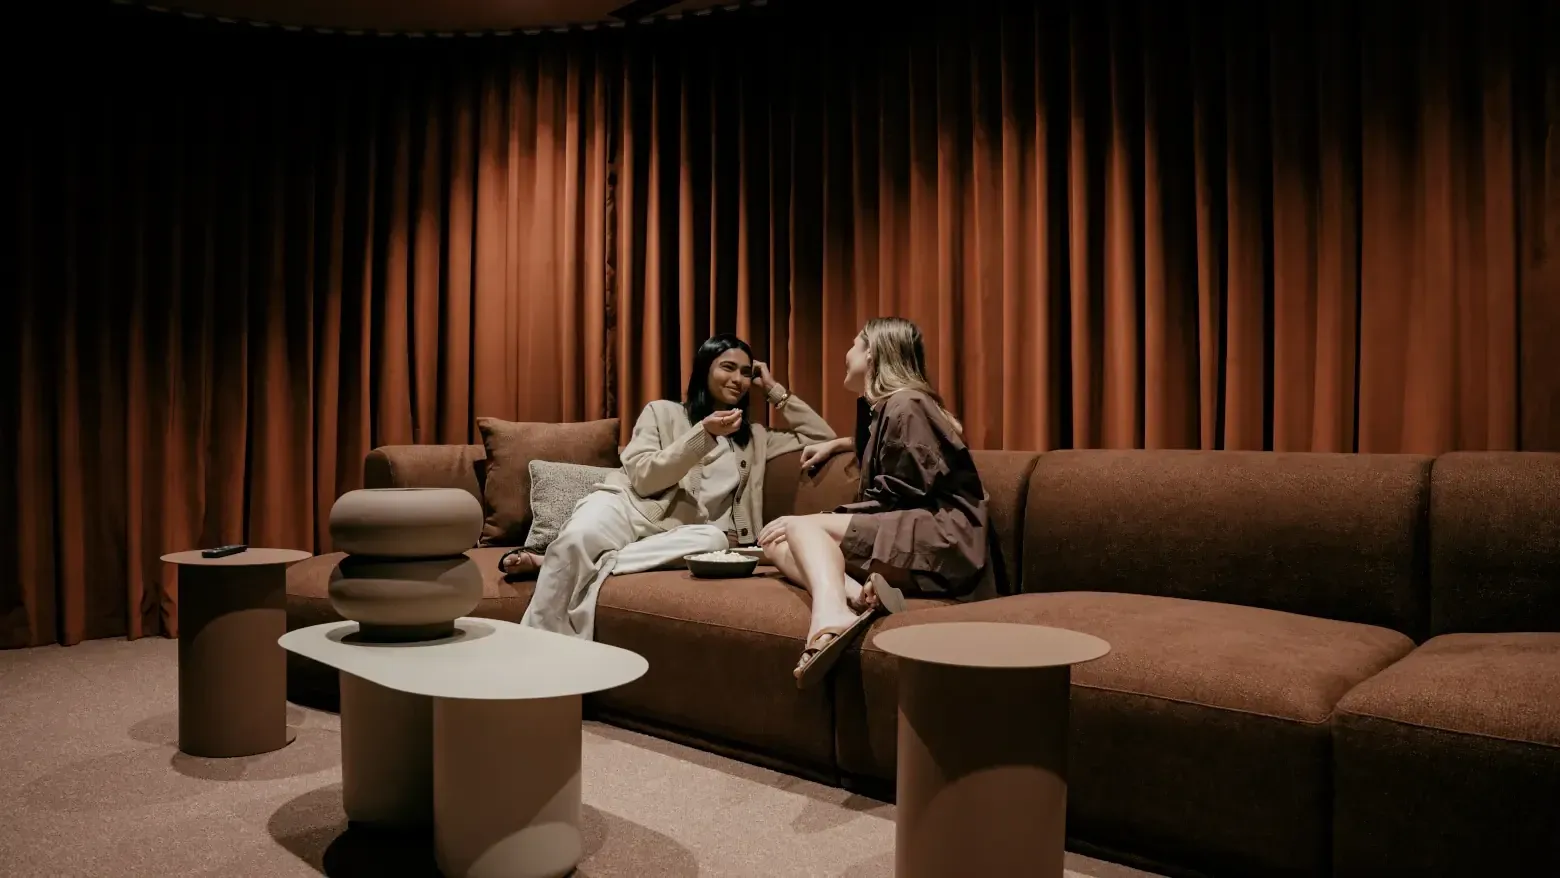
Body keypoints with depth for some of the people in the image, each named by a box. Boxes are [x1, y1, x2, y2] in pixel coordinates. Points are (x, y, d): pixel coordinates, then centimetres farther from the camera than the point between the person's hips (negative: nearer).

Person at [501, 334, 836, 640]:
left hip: (681, 532, 3)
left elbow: (823, 438, 21)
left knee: (714, 539, -37)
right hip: (628, 507, -2)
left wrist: (775, 391, 18)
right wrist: (703, 435, -11)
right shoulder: (662, 412, 14)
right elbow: (643, 479, -1)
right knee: (579, 537, -39)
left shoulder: (754, 437, 24)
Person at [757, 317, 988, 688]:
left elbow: (898, 499, -16)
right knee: (776, 543, -4)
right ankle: (857, 595, -32)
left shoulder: (906, 405, -8)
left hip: (942, 542, -9)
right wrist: (836, 444, 37)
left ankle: (832, 617, -46)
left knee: (804, 527, -18)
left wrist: (817, 521, -14)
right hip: (897, 538, 9)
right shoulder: (879, 407, 20)